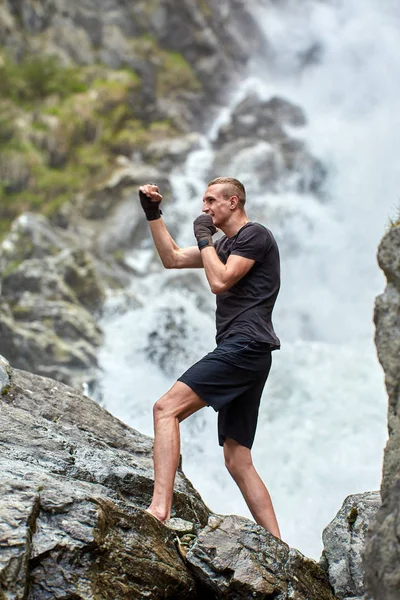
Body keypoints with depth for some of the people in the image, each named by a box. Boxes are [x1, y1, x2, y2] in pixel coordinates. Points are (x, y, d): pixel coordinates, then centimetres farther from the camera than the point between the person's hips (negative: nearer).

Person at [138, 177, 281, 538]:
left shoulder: (255, 235, -1)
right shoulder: (227, 245, 28)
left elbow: (220, 281, -13)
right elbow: (172, 259, 29)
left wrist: (204, 237, 0)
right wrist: (153, 214, 23)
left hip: (245, 346, -10)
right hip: (243, 356, 10)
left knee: (167, 409, -21)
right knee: (237, 460, 6)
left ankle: (160, 508, -34)